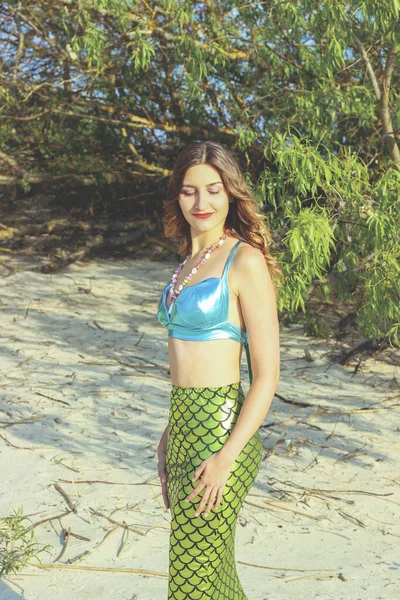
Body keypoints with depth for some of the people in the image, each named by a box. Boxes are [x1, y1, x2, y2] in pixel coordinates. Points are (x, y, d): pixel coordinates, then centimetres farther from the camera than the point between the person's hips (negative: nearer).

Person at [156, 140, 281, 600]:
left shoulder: (245, 261, -12)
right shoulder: (191, 260, 12)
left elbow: (267, 375, -14)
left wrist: (227, 457, -19)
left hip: (221, 428, -8)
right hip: (185, 425, 8)